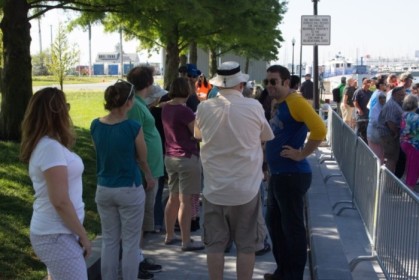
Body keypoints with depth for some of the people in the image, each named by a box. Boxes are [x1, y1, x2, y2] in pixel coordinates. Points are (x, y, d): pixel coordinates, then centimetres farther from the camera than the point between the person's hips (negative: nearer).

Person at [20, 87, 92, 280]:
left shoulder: (44, 144, 8)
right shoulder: (51, 147, -21)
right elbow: (60, 201, -22)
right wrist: (82, 235, -13)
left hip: (56, 231, 9)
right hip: (57, 236, -9)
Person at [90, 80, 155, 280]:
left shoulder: (95, 126, -4)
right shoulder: (133, 127, -17)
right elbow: (143, 158, -3)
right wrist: (149, 176, 13)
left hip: (104, 190, 5)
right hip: (130, 190, -5)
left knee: (109, 241, 16)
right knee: (130, 243, 7)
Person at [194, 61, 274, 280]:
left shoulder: (204, 108, -5)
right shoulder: (253, 106, -10)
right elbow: (266, 137, 6)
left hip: (214, 187, 2)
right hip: (246, 187, -1)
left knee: (215, 244, 11)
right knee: (246, 245, 10)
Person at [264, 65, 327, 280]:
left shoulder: (295, 101, -15)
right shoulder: (277, 104, 14)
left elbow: (319, 130, -26)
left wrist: (301, 154, -20)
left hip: (292, 175, -10)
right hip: (277, 174, 10)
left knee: (292, 227, 0)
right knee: (274, 223, 18)